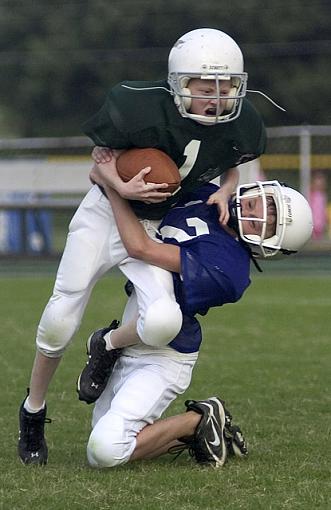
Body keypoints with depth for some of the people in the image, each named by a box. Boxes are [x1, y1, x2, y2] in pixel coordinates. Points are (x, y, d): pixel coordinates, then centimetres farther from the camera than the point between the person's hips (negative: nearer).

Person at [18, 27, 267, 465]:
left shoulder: (240, 125, -15)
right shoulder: (142, 108, -27)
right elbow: (103, 154, -9)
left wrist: (225, 192, -12)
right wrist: (122, 186, -27)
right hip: (105, 213, -2)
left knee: (163, 323, -23)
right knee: (60, 321, -1)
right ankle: (33, 410, 25)